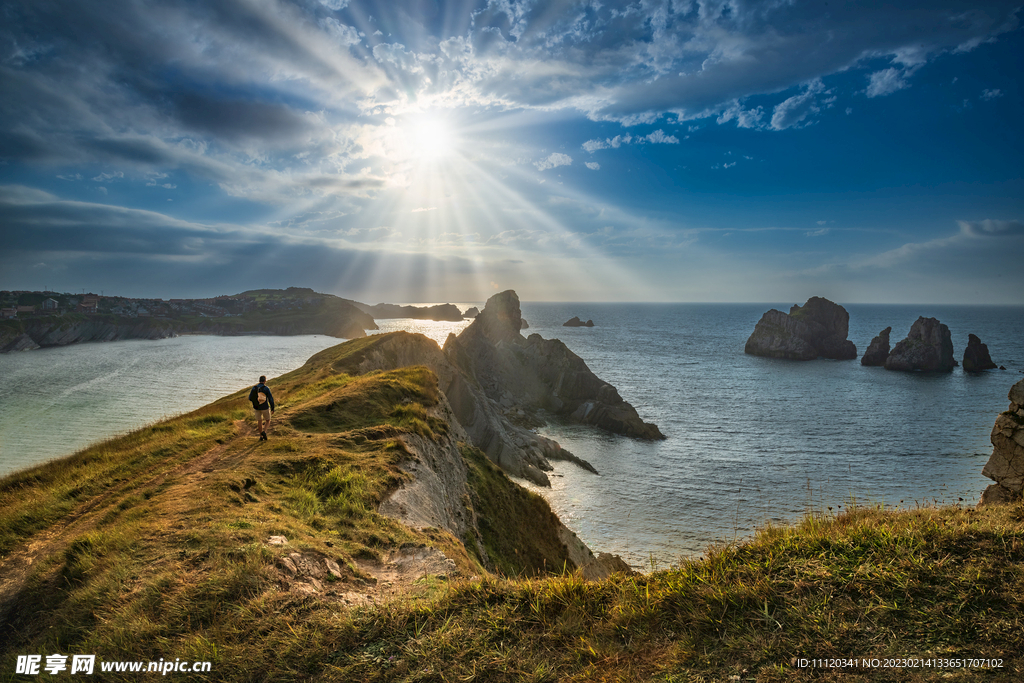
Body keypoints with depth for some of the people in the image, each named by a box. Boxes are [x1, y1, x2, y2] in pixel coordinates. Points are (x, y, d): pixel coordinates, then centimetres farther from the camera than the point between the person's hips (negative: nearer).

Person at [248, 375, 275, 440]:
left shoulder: (254, 388, -4)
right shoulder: (266, 388, -15)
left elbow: (250, 398, 2)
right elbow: (271, 399, -15)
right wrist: (272, 408, -4)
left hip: (257, 408, 3)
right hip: (265, 408, -3)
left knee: (259, 421, 16)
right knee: (267, 421, 14)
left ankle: (261, 436, 19)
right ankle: (264, 432, -9)